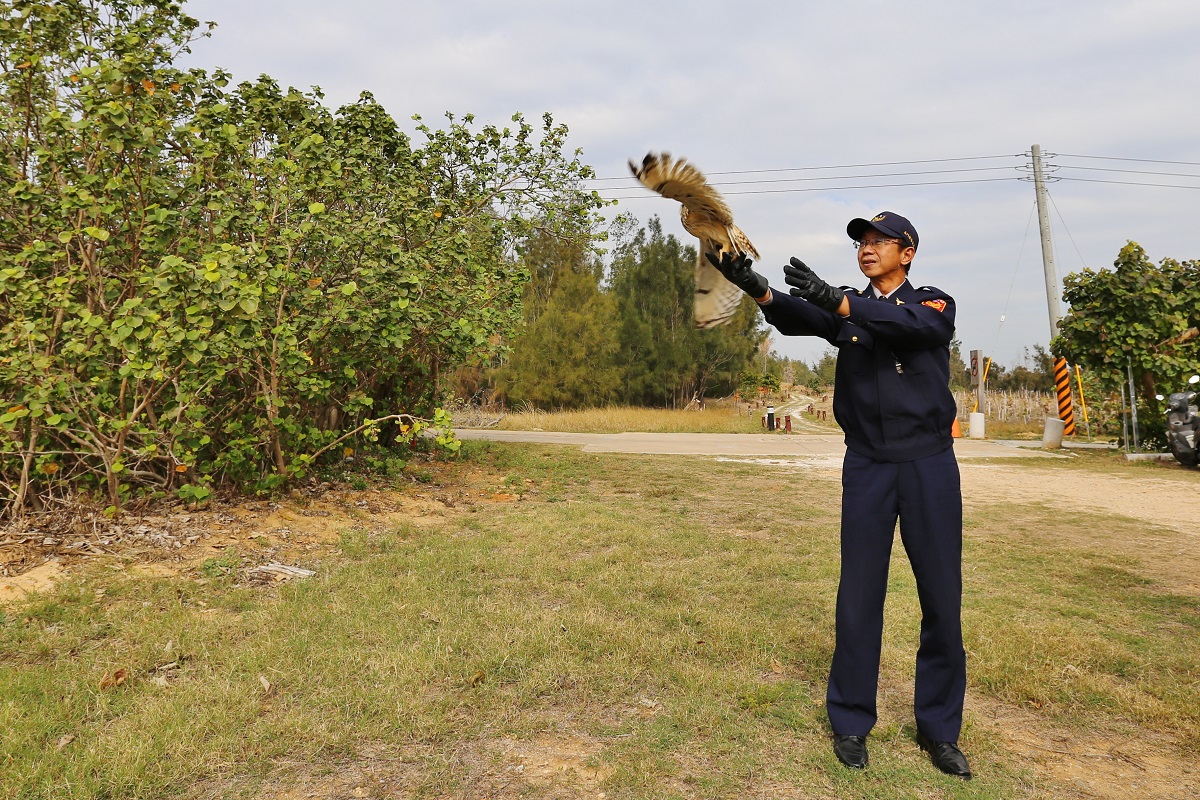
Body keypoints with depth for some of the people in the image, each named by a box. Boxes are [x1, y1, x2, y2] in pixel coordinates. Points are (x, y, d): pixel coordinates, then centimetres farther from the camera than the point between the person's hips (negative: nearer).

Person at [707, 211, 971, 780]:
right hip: (867, 466, 1)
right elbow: (796, 317, -14)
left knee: (942, 600, 5)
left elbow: (906, 323, -23)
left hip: (930, 466, -1)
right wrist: (756, 288, -35)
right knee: (859, 596, 3)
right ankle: (851, 722, 17)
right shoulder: (843, 309, 8)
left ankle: (939, 729, 22)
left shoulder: (935, 305, 1)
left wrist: (836, 300, -39)